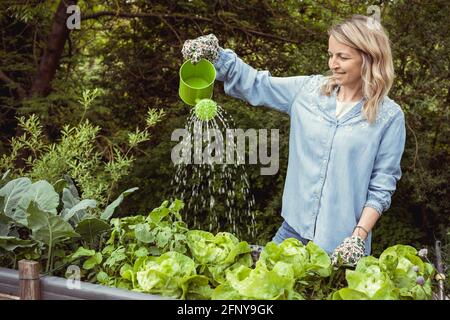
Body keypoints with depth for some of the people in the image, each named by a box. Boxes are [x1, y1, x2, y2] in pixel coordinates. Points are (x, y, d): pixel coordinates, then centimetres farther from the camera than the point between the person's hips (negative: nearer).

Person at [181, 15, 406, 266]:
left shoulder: (389, 116, -8)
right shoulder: (309, 90, 2)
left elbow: (382, 185, -7)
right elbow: (254, 84, 3)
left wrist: (359, 236, -16)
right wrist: (215, 55, -13)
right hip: (295, 227, 4)